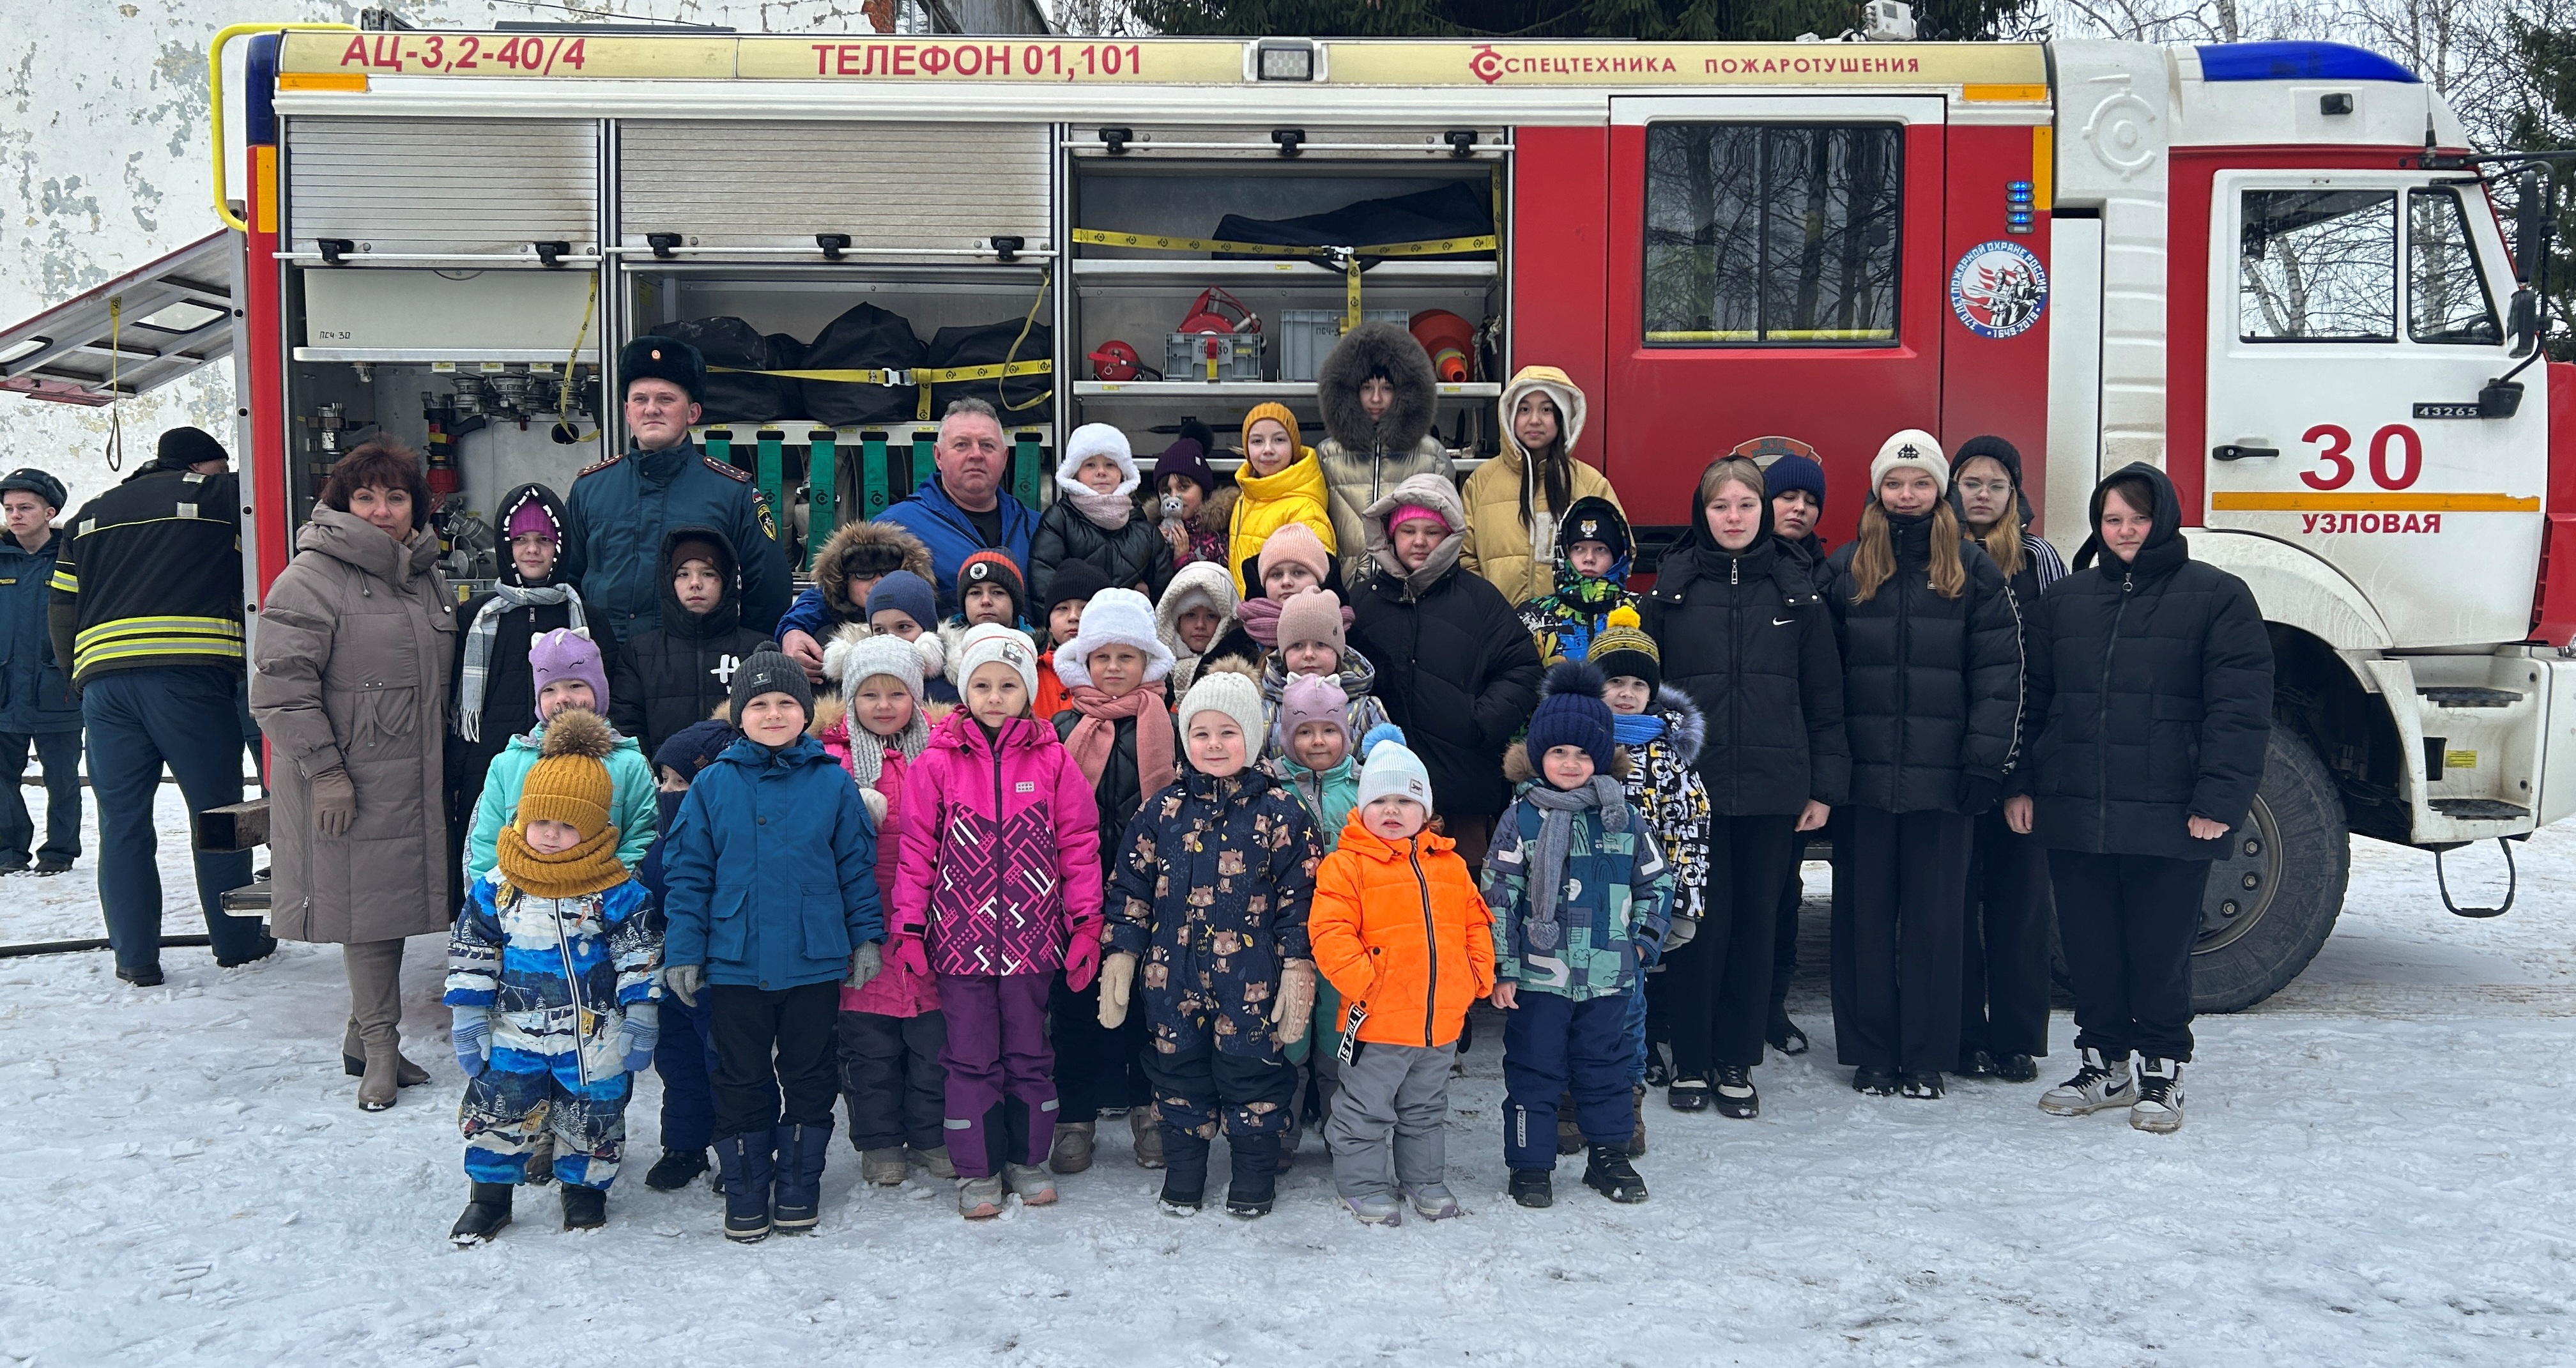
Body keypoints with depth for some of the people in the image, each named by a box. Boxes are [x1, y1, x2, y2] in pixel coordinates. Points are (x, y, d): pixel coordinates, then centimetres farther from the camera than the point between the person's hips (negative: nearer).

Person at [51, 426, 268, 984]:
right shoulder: (220, 497, 9)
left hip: (102, 680, 4)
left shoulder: (90, 516, 24)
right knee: (218, 811, 5)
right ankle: (237, 941, 12)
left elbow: (62, 611, 22)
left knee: (121, 820, 8)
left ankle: (135, 956, 9)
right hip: (191, 673, -4)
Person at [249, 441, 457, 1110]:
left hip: (414, 782, 7)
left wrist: (442, 758, 21)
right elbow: (281, 684, -15)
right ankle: (380, 1047, 7)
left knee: (398, 898, 11)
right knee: (367, 905, -4)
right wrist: (324, 769, -18)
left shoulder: (428, 577, 14)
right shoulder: (313, 577, -10)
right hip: (346, 787, -7)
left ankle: (364, 1035, 24)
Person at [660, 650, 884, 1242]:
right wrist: (683, 950, -3)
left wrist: (867, 937, 3)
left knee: (808, 1078, 11)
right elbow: (688, 872, 1)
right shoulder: (714, 785, -1)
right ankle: (745, 1193, 22)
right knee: (742, 1081, 10)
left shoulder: (833, 783, -1)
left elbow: (858, 866, 5)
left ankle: (798, 1189, 25)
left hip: (815, 964, 0)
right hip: (734, 965, 0)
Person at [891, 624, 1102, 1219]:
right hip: (961, 937, -1)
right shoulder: (938, 762, -3)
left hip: (1032, 936, 1)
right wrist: (909, 928, -3)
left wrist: (1086, 924, -1)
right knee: (971, 1058, 7)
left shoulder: (1053, 760, -1)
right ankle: (977, 1170, 18)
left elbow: (1079, 844, 1)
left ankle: (1027, 1158, 27)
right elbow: (917, 848, -1)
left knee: (1029, 1053, 13)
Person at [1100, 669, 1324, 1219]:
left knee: (1252, 1070, 6)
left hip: (1251, 981, -2)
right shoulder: (1164, 810, 3)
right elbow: (1131, 888, 7)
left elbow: (1300, 897, -4)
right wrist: (1121, 956, 3)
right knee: (1178, 1070, 12)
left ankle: (1254, 1172, 24)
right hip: (1174, 979, 3)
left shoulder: (1279, 812, -4)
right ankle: (1183, 1169, 28)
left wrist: (1298, 969, -8)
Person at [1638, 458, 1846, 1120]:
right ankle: (1690, 1060, 14)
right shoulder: (1673, 586, 4)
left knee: (1756, 922, 7)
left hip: (1773, 788, 1)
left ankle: (1736, 1063, 19)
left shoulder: (1796, 588, 6)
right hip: (1691, 785, -1)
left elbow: (1824, 697, 7)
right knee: (1700, 922, 0)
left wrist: (1824, 785, 2)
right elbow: (1641, 686, 5)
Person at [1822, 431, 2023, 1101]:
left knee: (1935, 914, 4)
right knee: (1865, 913, 6)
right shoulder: (1844, 570, 7)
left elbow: (1999, 670, 0)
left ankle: (1927, 1056, 14)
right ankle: (1871, 1051, 16)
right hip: (1863, 771, 1)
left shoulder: (1974, 570, 4)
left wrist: (1986, 762, -8)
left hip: (1941, 774, -1)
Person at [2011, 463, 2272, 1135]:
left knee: (2161, 952, 5)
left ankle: (2162, 1074, 20)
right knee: (2090, 950, 11)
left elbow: (2240, 707, -7)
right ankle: (2103, 1066, 25)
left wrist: (2220, 800, -14)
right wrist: (2019, 784, 5)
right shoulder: (2064, 599, 12)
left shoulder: (2217, 596, -1)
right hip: (2074, 814, 4)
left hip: (2170, 819, -4)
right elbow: (2032, 698, 13)